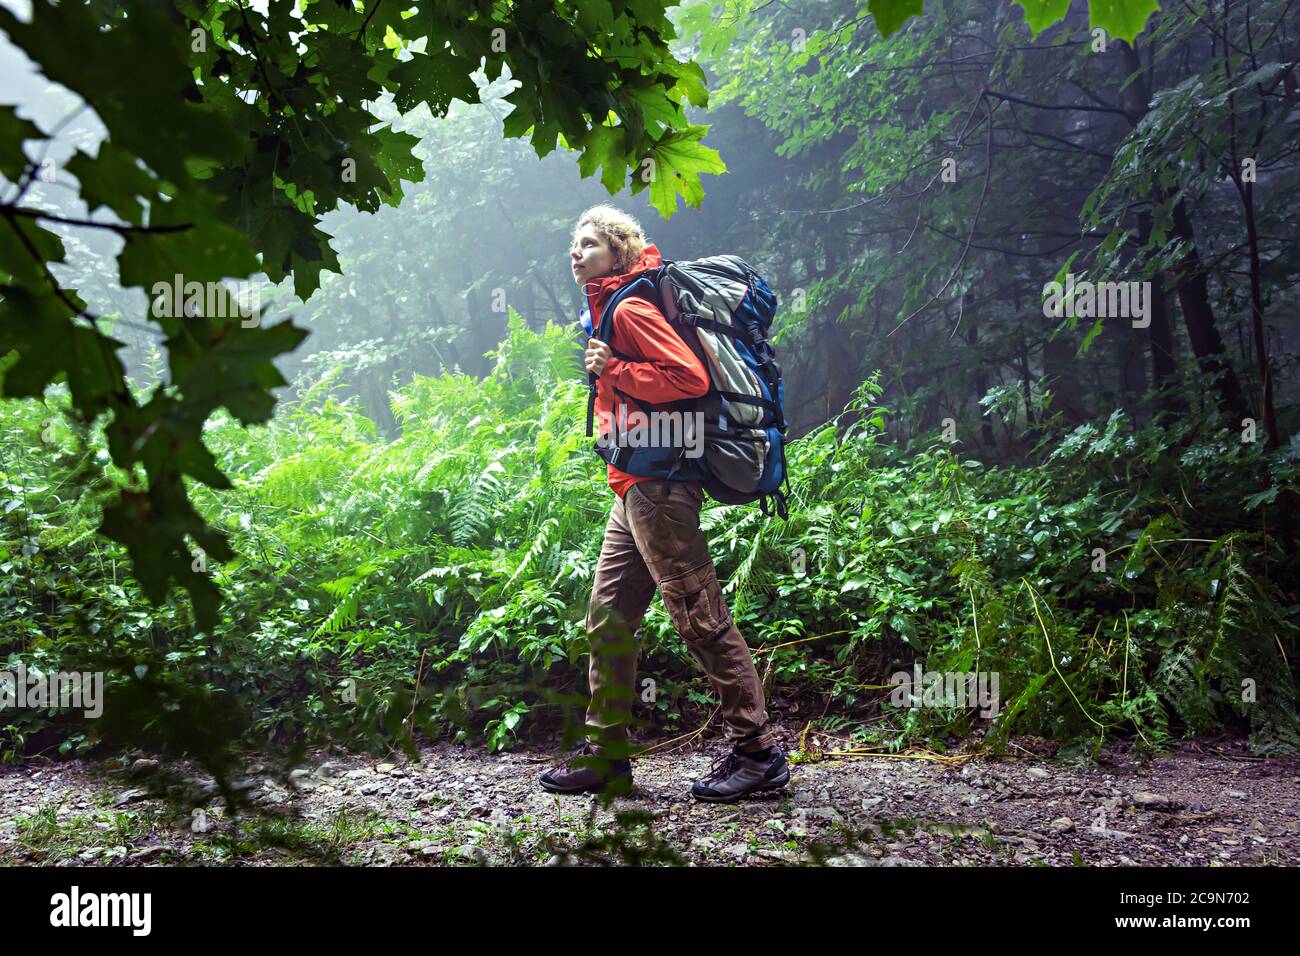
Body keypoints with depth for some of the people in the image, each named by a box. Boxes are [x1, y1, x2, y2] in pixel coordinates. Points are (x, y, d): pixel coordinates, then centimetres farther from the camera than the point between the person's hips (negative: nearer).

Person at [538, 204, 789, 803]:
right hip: (634, 489, 11)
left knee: (701, 619, -7)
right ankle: (604, 756, 19)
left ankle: (757, 752, 0)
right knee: (607, 621, 11)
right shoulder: (605, 312, 21)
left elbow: (691, 378, -20)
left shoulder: (630, 309, -9)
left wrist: (613, 370, -15)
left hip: (658, 487, -11)